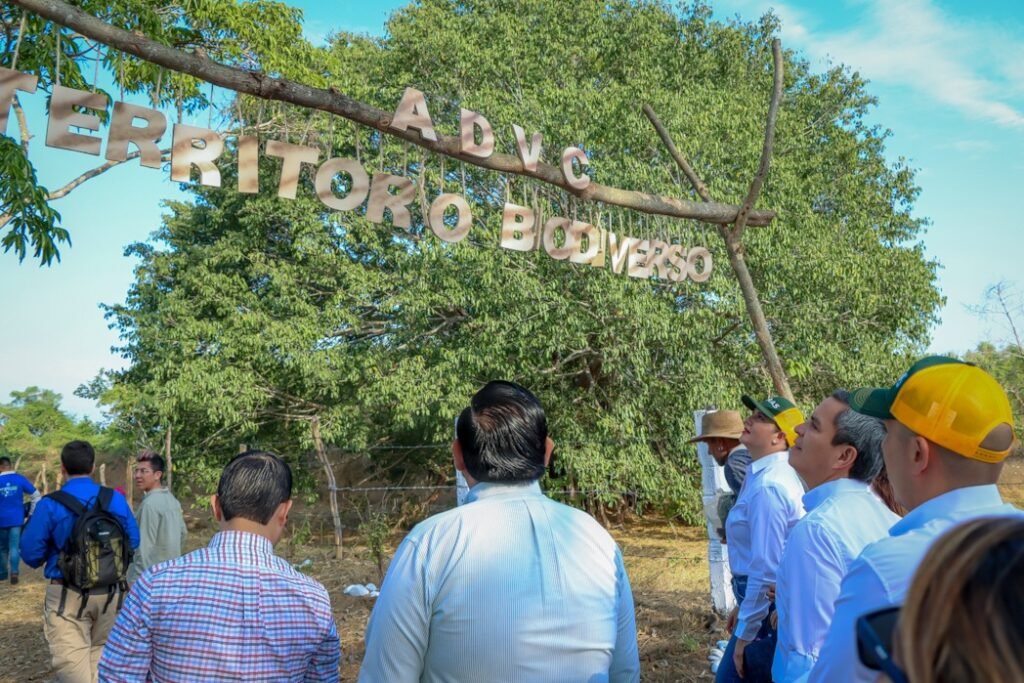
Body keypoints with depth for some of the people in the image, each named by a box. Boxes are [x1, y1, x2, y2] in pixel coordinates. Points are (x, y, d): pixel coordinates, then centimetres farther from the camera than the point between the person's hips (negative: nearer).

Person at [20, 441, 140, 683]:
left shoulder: (50, 505, -11)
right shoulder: (116, 500, -1)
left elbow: (31, 555, -5)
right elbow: (133, 542, 9)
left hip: (68, 597, -3)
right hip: (110, 594, 4)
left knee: (71, 662, 1)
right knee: (100, 653, 20)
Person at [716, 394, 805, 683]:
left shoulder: (767, 485, -24)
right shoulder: (775, 473, 9)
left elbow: (766, 568, -25)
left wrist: (745, 633, -19)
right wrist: (743, 604, 23)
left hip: (768, 609, -10)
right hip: (772, 602, 10)